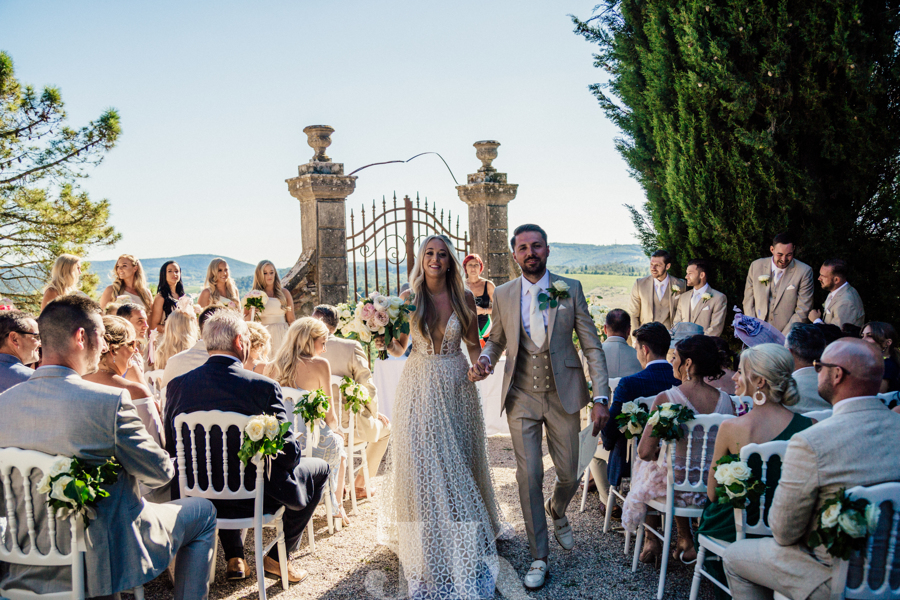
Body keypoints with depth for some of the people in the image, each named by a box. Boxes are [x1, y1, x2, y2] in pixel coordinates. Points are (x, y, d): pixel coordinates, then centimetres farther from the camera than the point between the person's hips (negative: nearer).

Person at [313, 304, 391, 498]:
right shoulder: (352, 347, -15)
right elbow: (367, 387, -13)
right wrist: (374, 413, 7)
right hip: (348, 425, -4)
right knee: (384, 427, 26)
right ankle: (361, 484, 32)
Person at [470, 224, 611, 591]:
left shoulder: (570, 289, -3)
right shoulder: (503, 295, 1)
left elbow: (592, 345, -3)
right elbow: (496, 340, 14)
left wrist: (601, 396, -10)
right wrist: (485, 359, -9)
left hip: (563, 395, 0)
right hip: (521, 397, 0)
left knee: (569, 475, 9)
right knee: (529, 477, 2)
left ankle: (556, 512, 46)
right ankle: (540, 558, 18)